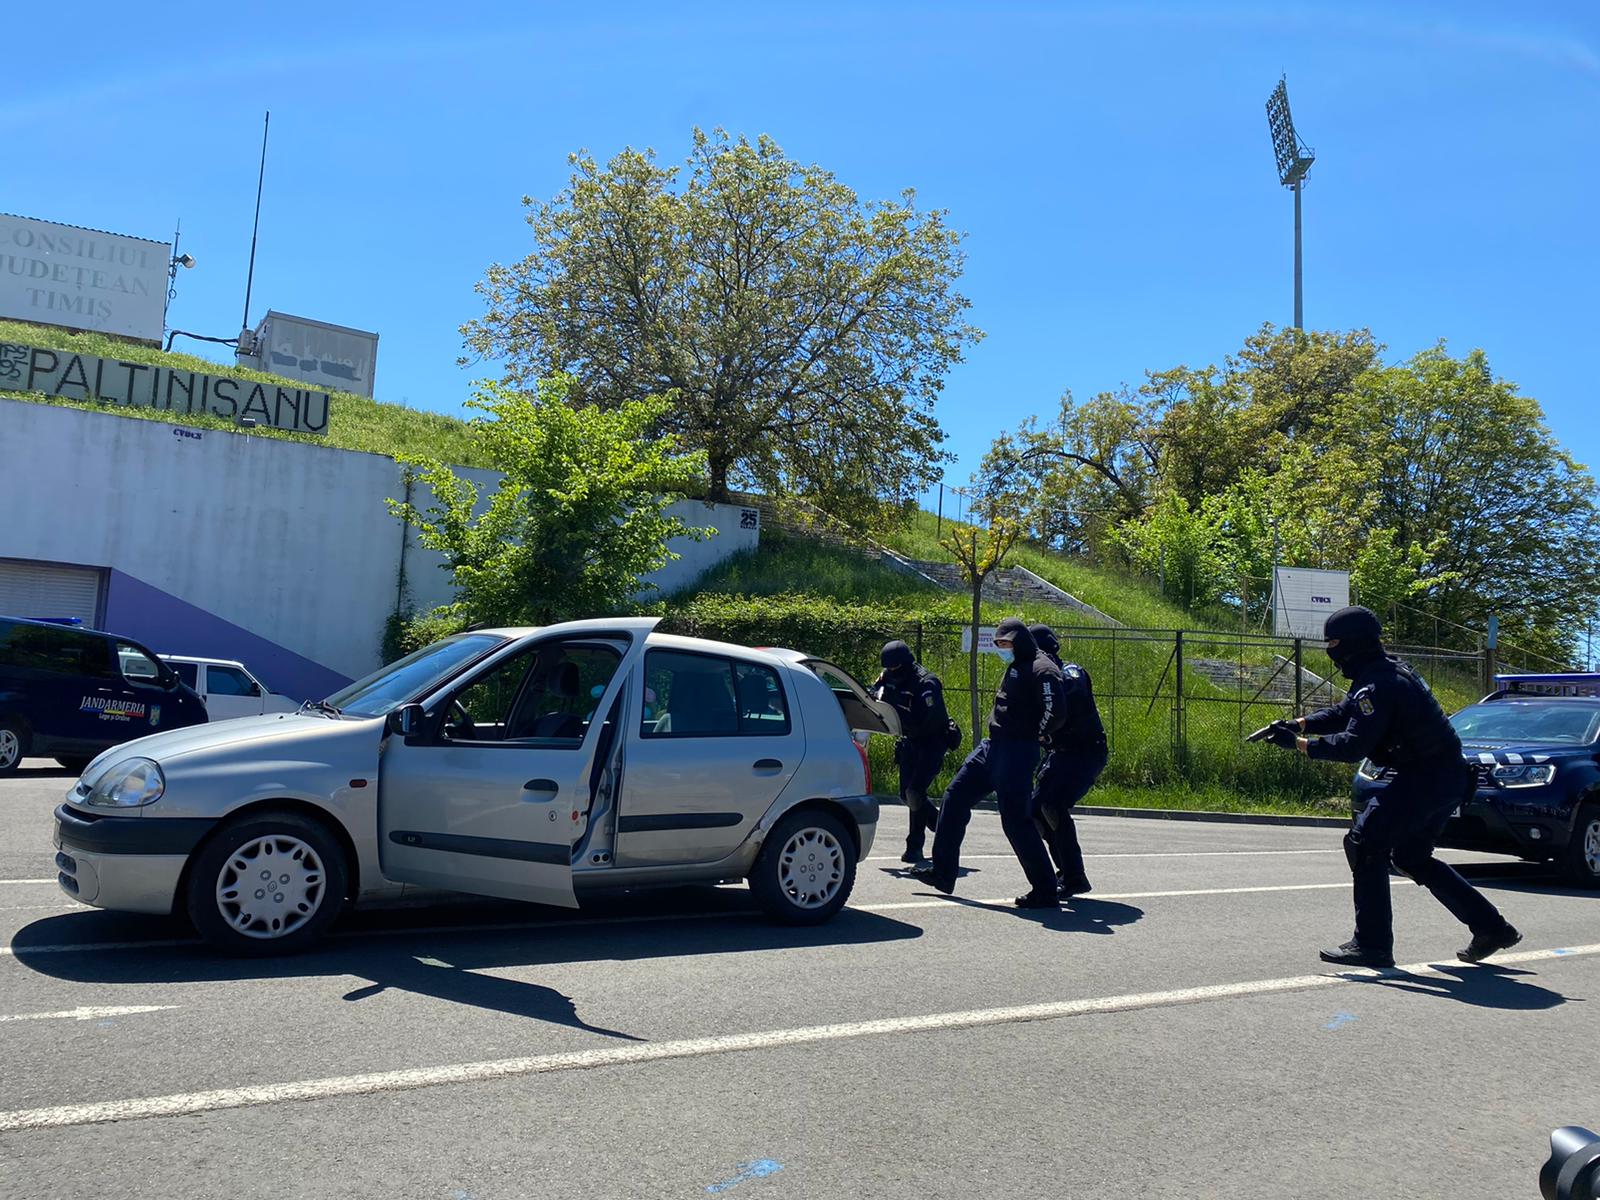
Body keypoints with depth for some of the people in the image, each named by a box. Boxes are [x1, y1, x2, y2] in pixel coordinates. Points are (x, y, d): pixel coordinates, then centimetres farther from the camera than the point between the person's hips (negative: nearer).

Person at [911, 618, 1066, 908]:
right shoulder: (1015, 668, 17)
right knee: (955, 798, 11)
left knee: (1016, 821, -7)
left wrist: (1036, 734, -9)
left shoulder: (1041, 669, -13)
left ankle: (1045, 892, 4)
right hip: (993, 747, 10)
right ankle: (942, 872, 19)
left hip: (1017, 753, -10)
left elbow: (1055, 711, -23)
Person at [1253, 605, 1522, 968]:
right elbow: (1342, 714, 19)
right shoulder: (1386, 671, 13)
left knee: (1365, 843, -9)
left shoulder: (1378, 685, -21)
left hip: (1426, 778, -11)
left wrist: (1298, 744, -21)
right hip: (1446, 776, 11)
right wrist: (1296, 724, 5)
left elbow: (1354, 745, -26)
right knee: (1412, 857, 21)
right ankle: (1492, 928, 27)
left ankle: (1372, 945, -7)